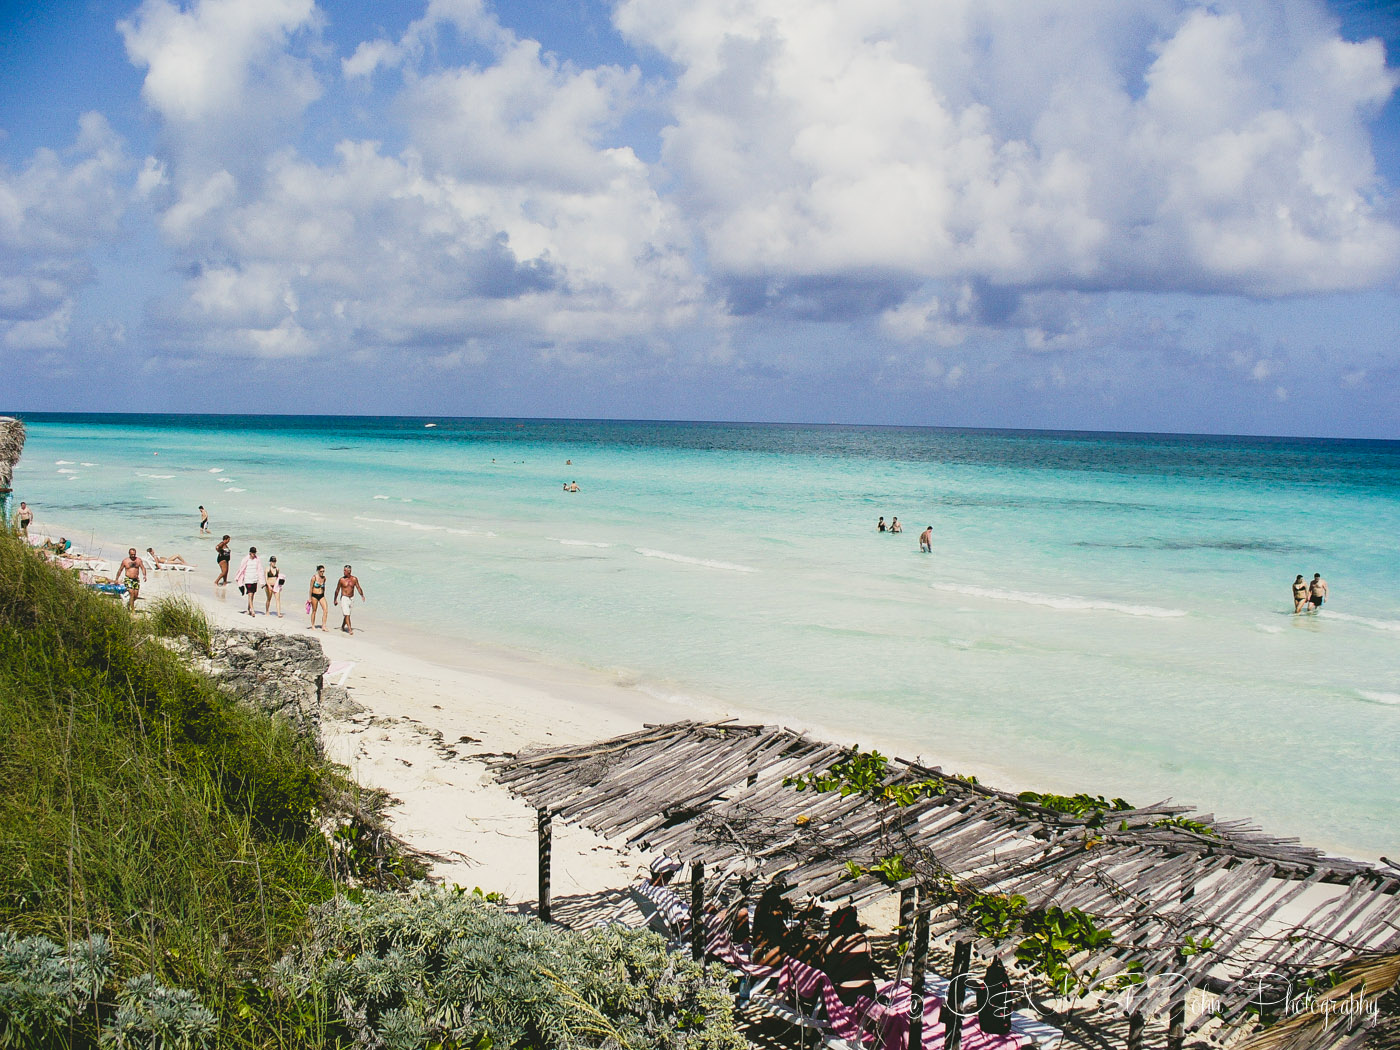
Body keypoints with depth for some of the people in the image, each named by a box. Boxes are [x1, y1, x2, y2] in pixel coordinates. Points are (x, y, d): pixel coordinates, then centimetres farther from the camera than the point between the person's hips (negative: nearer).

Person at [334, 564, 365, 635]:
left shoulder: (354, 579, -1)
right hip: (344, 598, -3)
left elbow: (358, 588, 2)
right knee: (347, 614, -11)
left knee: (347, 614, 14)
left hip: (351, 598, 3)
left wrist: (362, 595, -12)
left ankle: (343, 627, 33)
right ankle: (350, 630, -12)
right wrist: (335, 599, 7)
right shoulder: (341, 580, -6)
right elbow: (337, 590, 2)